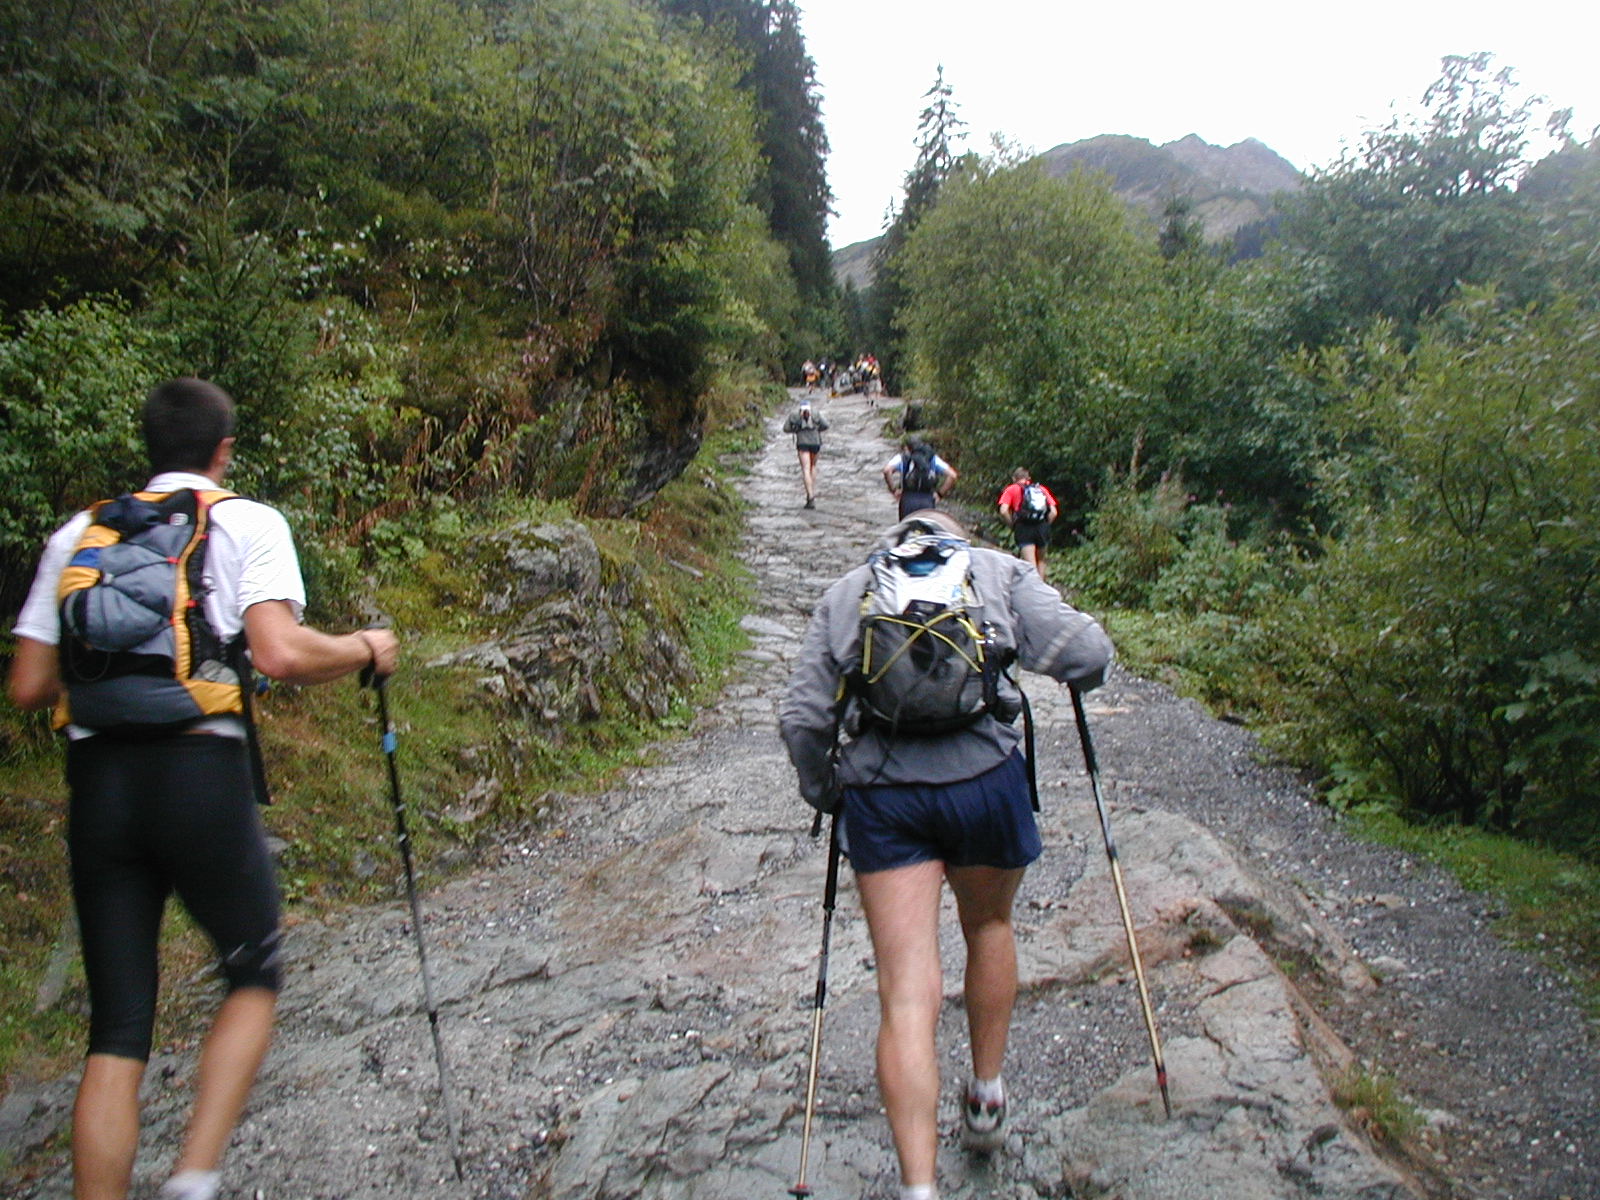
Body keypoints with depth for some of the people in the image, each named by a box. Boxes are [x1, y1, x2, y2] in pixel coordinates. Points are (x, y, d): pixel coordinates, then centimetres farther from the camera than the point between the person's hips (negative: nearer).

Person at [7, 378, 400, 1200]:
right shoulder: (248, 523, 1)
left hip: (96, 783, 4)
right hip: (201, 772, -4)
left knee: (116, 1027, 10)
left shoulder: (76, 536, 14)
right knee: (253, 977, 17)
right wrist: (364, 650, 3)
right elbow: (281, 655, -15)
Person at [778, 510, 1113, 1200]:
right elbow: (1086, 656, -1)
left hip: (879, 792, 0)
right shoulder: (999, 569, 13)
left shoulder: (843, 593, 17)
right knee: (989, 926, 27)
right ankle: (986, 1100, 40)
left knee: (908, 993, 2)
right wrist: (1082, 665, 23)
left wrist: (822, 793, 24)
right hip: (985, 778, 0)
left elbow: (800, 719, 8)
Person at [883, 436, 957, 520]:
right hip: (928, 502, 1)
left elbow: (887, 470, -8)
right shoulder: (933, 459, 16)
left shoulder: (901, 457, 12)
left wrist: (893, 490, 1)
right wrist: (940, 493, 10)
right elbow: (953, 475, 5)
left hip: (908, 500, -1)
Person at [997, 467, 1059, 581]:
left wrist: (1012, 526, 8)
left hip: (1024, 528, -3)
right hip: (1042, 527, 3)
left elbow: (1003, 511, -5)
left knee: (1030, 564, -8)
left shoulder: (1011, 489, 12)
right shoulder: (1042, 489, 20)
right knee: (1040, 560, 22)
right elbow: (1053, 512, 8)